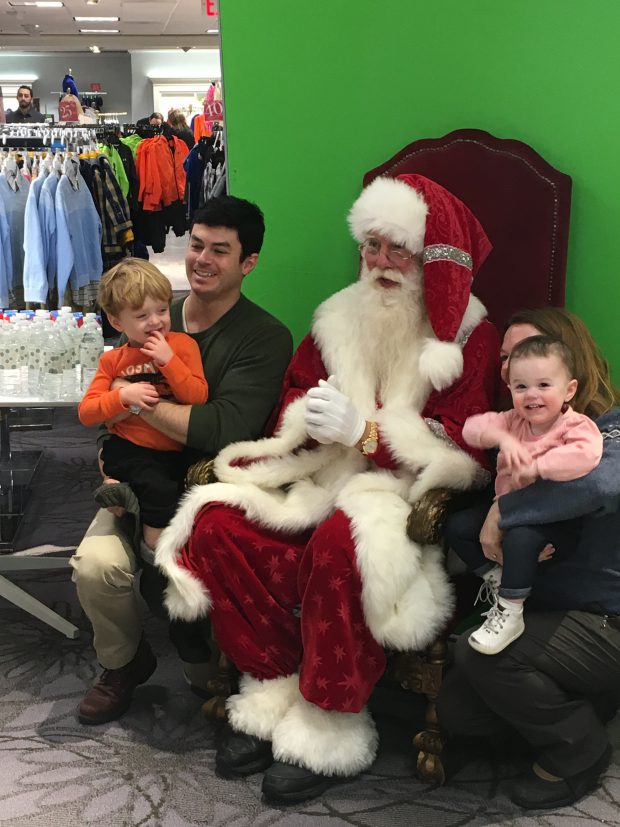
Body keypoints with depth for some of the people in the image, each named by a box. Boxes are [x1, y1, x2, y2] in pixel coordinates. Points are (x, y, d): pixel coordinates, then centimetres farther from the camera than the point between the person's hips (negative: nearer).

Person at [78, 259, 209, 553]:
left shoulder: (182, 344, 4)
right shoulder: (112, 360, 8)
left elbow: (198, 397, -6)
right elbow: (86, 412, 1)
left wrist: (169, 359, -15)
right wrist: (124, 396, -14)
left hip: (175, 450, 2)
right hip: (129, 448, -2)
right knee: (161, 491, -27)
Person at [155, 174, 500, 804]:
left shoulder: (471, 337, -1)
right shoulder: (340, 319, 14)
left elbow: (465, 450, -9)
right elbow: (290, 404, 16)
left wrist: (365, 432, -19)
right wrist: (309, 417, -10)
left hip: (408, 495, -5)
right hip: (322, 479, 6)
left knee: (340, 542, -38)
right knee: (216, 521, -18)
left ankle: (329, 731, -19)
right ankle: (273, 689, -7)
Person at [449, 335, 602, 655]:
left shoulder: (576, 425, -18)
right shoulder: (514, 421, 2)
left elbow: (587, 454, -41)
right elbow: (473, 427, -8)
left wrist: (536, 467, -38)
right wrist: (502, 438, -27)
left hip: (554, 519, -7)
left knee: (519, 538, -37)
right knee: (456, 527, 2)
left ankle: (510, 615, -19)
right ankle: (496, 582, 17)